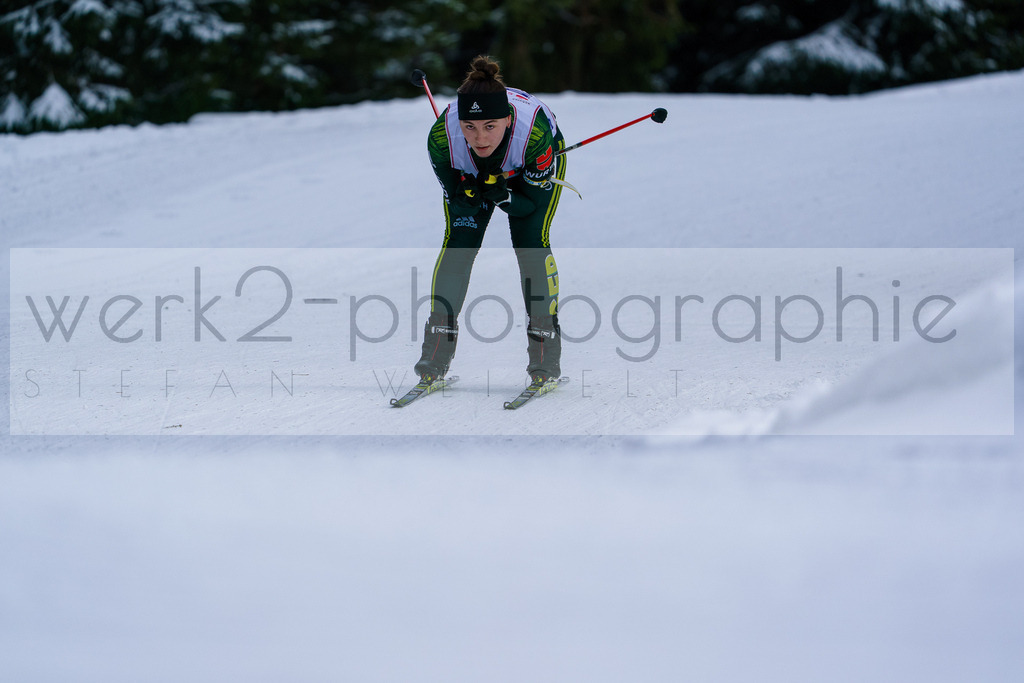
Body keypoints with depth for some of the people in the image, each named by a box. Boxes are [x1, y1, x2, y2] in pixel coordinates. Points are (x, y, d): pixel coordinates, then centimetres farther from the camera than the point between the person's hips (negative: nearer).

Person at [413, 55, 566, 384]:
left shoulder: (536, 134, -42)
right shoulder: (441, 137, -37)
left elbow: (532, 201, -26)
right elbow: (455, 193, -19)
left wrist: (500, 195, -45)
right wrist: (472, 192, -41)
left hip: (535, 169, -2)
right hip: (469, 172, 2)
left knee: (530, 241, -17)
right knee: (458, 240, -12)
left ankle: (546, 355, -7)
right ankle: (436, 351, -2)